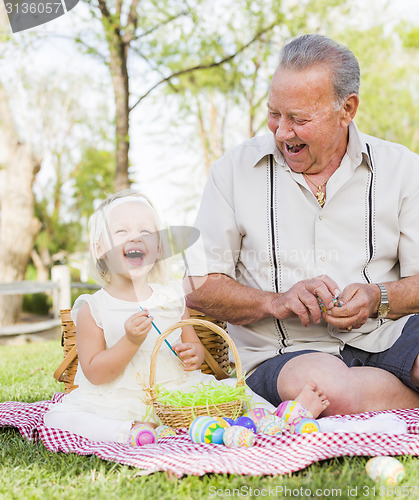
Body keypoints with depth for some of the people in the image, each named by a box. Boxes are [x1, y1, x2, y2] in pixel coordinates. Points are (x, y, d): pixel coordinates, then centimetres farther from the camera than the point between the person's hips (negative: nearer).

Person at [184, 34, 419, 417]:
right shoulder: (235, 171, 5)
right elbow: (198, 286, 2)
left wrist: (377, 298, -15)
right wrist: (276, 302, -14)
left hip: (387, 334, 0)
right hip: (282, 353, 1)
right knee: (327, 387, -37)